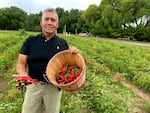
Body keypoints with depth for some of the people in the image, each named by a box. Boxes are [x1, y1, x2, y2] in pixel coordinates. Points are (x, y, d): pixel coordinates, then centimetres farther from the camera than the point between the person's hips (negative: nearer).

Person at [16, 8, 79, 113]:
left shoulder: (63, 43, 0)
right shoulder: (30, 41, -2)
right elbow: (20, 64, -2)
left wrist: (74, 53, -13)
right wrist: (24, 76, -23)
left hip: (54, 86, 1)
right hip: (34, 85, 0)